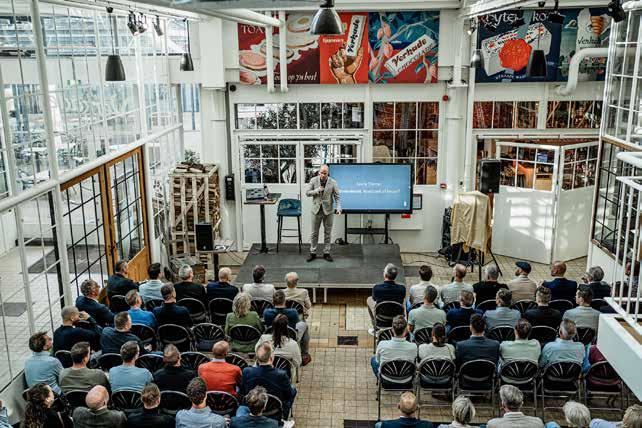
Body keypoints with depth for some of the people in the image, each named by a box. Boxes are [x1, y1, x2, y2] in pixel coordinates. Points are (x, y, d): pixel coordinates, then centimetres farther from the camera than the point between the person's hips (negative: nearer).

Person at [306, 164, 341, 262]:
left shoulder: (333, 182, -6)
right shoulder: (313, 180, -3)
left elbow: (337, 196, -6)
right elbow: (307, 193, -4)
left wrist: (338, 208, -19)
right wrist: (317, 190, -18)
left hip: (328, 210, 0)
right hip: (316, 210, 1)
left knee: (328, 233, 7)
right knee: (314, 233, 7)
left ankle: (326, 253, 18)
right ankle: (313, 253, 17)